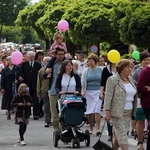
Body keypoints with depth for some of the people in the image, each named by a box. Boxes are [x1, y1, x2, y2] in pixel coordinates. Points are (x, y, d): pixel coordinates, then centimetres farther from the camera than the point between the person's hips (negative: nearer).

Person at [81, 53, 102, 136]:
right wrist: (83, 91, -5)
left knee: (97, 110, -13)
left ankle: (98, 129, -15)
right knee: (89, 111, 3)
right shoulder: (86, 71, 7)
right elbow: (83, 82, 8)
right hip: (88, 92, 2)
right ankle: (91, 128, 15)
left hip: (98, 92, -1)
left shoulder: (100, 70, 6)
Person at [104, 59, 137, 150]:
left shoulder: (131, 79, 12)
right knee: (122, 134, -10)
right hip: (117, 112, -6)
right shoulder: (113, 80, -8)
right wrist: (108, 112, -15)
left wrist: (133, 111, 15)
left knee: (118, 134, 10)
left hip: (128, 112, 6)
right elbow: (108, 97, -11)